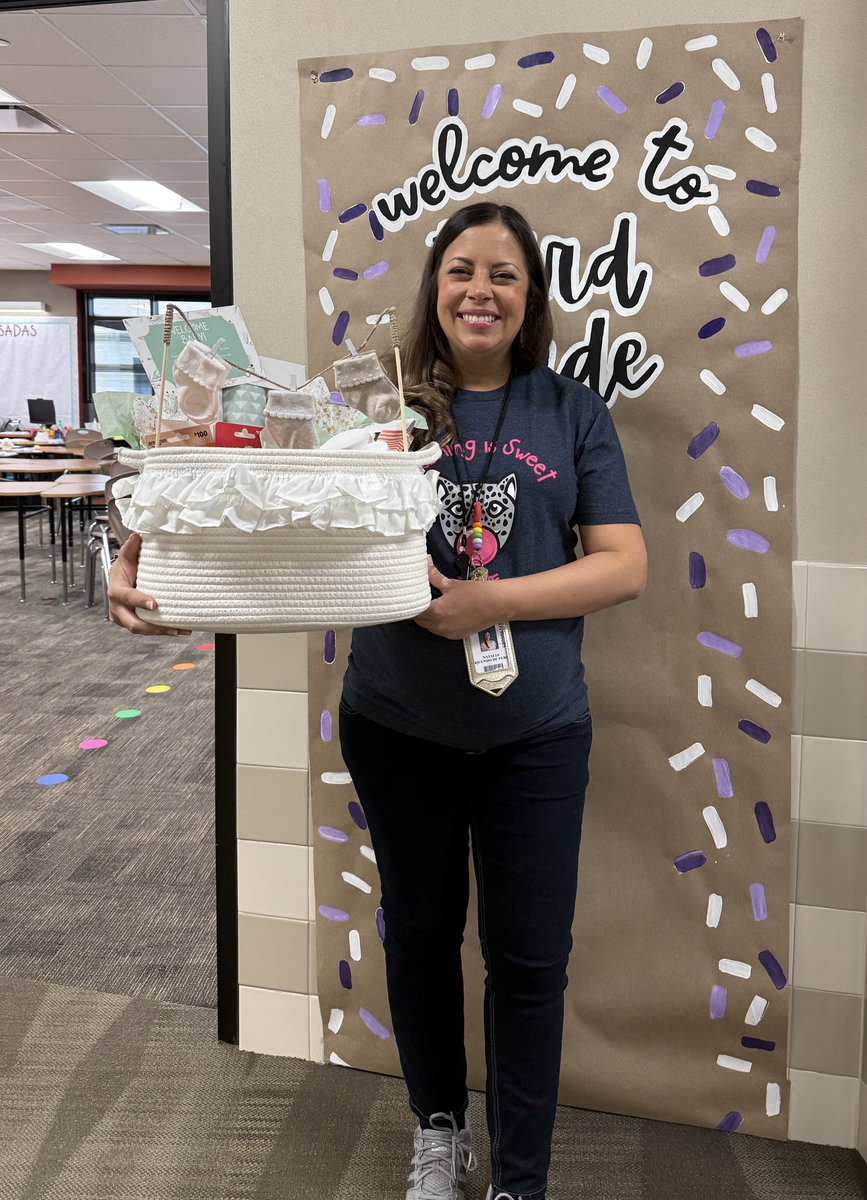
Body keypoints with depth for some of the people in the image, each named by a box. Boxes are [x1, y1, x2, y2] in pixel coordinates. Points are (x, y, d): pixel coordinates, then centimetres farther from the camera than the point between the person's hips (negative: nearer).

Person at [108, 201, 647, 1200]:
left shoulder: (572, 413, 0)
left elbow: (624, 565, -5)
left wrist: (492, 602, -20)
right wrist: (149, 565, -23)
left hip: (534, 732, 0)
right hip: (398, 724, 1)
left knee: (530, 957, 8)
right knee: (419, 931, 18)